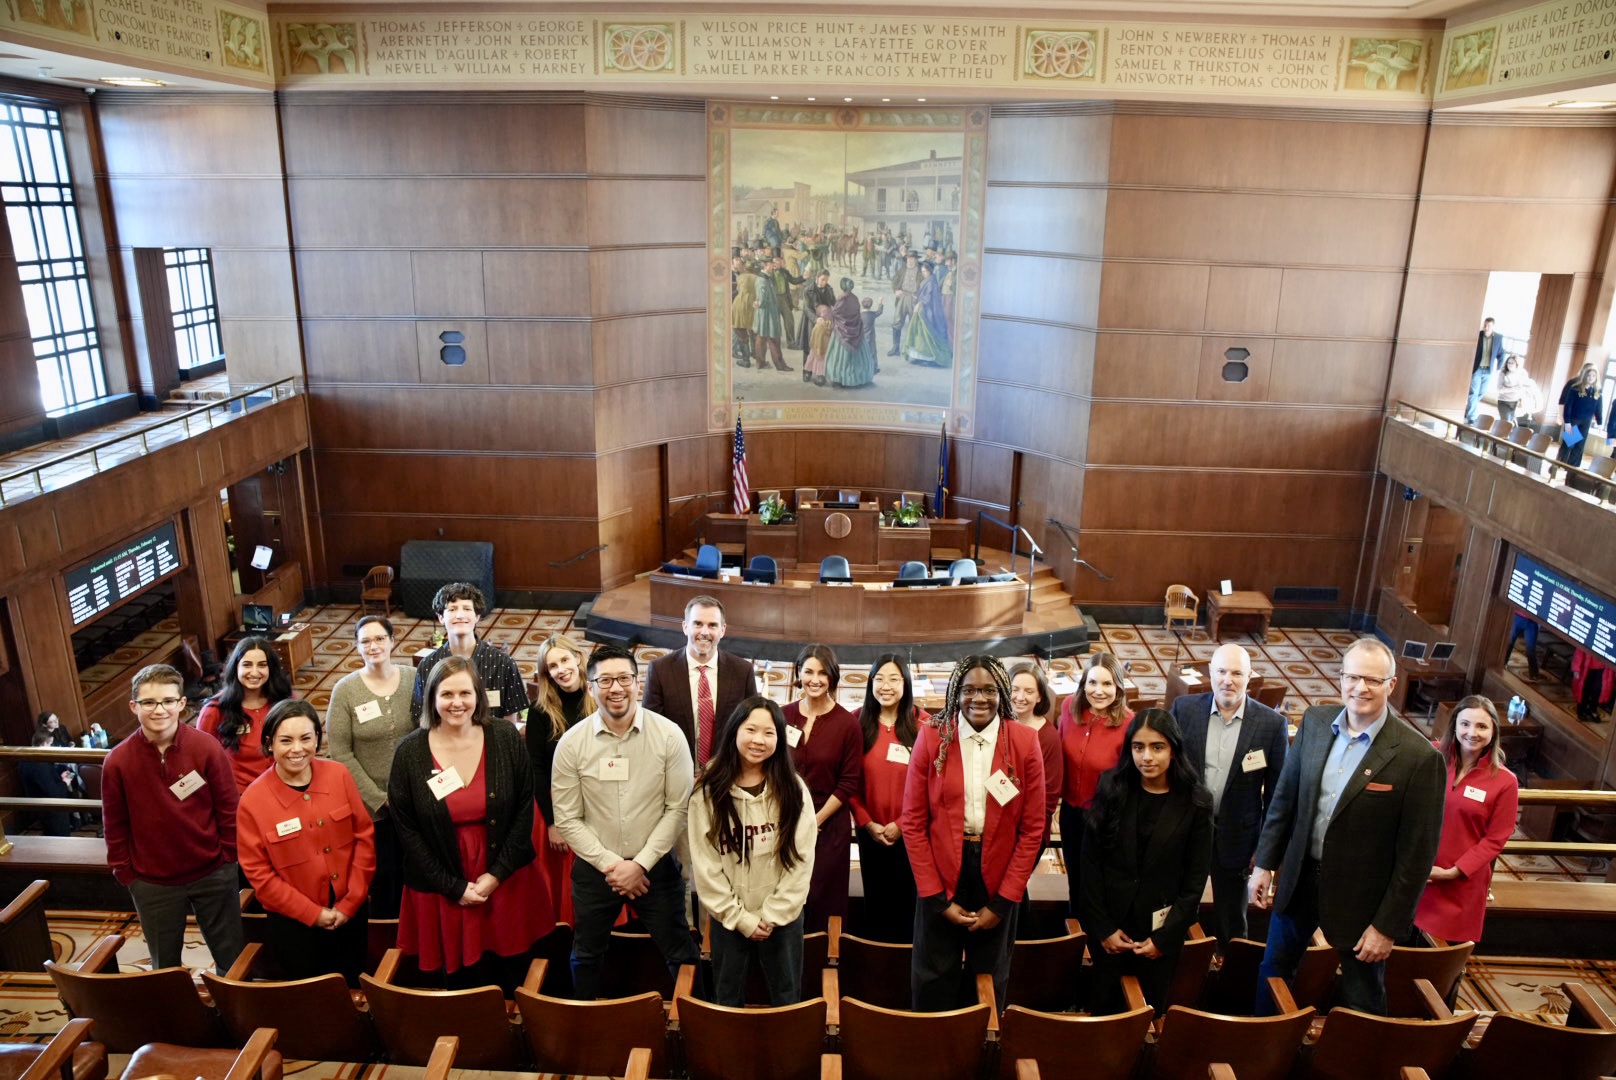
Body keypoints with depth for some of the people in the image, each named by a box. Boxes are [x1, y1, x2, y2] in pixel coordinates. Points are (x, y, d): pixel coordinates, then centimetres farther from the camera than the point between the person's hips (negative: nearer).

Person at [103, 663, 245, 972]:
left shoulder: (207, 748, -13)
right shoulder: (118, 761, -10)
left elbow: (228, 808, -4)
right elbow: (115, 827, 0)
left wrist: (228, 857, -2)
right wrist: (124, 873, 2)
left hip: (213, 875, 0)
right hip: (153, 884, 1)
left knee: (232, 958, 13)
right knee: (165, 967, 17)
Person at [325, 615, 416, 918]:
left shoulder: (414, 678, -6)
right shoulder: (345, 690, -10)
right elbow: (341, 754, -9)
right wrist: (380, 798, -11)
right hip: (372, 804, -1)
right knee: (383, 873, 12)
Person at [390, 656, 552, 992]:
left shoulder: (506, 738, -7)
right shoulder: (410, 752, -8)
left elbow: (524, 809, -2)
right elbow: (405, 828, -4)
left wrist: (497, 874, -8)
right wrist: (454, 887, -7)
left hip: (507, 882, 1)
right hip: (442, 890, 0)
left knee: (513, 983, 12)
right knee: (460, 982, 10)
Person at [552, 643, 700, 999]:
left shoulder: (669, 735, -12)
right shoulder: (571, 743, -9)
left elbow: (678, 808, -9)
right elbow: (567, 819, -6)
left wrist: (640, 864, -13)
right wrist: (610, 864, -12)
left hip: (656, 865, -1)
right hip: (594, 868, 2)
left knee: (681, 955, 9)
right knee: (586, 956, 21)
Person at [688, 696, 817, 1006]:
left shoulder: (793, 790, -6)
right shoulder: (708, 792, -8)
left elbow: (801, 860, -7)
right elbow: (704, 866, -8)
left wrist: (771, 916, -10)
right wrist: (740, 917, -10)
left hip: (783, 918, 0)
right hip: (728, 919, 0)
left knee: (787, 1001, 13)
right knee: (727, 1003, 15)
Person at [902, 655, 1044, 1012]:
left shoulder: (1025, 742, -6)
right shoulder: (932, 737, -8)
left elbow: (1032, 828, -3)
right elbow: (913, 822, -5)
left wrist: (1002, 902, -5)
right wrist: (938, 897, -8)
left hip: (998, 879, 1)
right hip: (941, 876, 0)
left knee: (988, 984, 17)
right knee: (934, 987, 12)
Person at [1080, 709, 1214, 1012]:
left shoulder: (1195, 803, -7)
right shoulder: (1112, 790, -6)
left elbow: (1195, 879, -3)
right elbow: (1090, 862, -4)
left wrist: (1164, 937, -6)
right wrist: (1103, 928, -7)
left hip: (1161, 928, 0)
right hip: (1110, 925, 0)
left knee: (1152, 1008, 11)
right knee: (1104, 1006, 10)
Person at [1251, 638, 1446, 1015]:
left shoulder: (1419, 757, -19)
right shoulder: (1315, 721, -5)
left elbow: (1416, 854, -15)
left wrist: (1389, 926, -12)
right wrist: (1264, 863, 5)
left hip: (1360, 896, -5)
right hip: (1299, 879, 5)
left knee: (1361, 1000, 14)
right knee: (1273, 971, 22)